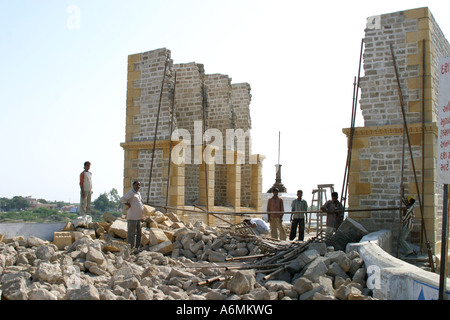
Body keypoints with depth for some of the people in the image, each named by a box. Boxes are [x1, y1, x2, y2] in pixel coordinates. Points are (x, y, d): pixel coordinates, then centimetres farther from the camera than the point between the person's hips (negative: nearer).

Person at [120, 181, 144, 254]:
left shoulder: (138, 193, 19)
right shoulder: (131, 193, -9)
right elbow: (122, 199, -24)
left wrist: (142, 216, 22)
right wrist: (128, 205, -15)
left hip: (138, 217, 9)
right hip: (132, 217, -9)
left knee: (139, 233, 13)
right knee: (132, 233, -6)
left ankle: (137, 247, 21)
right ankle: (131, 248, -4)